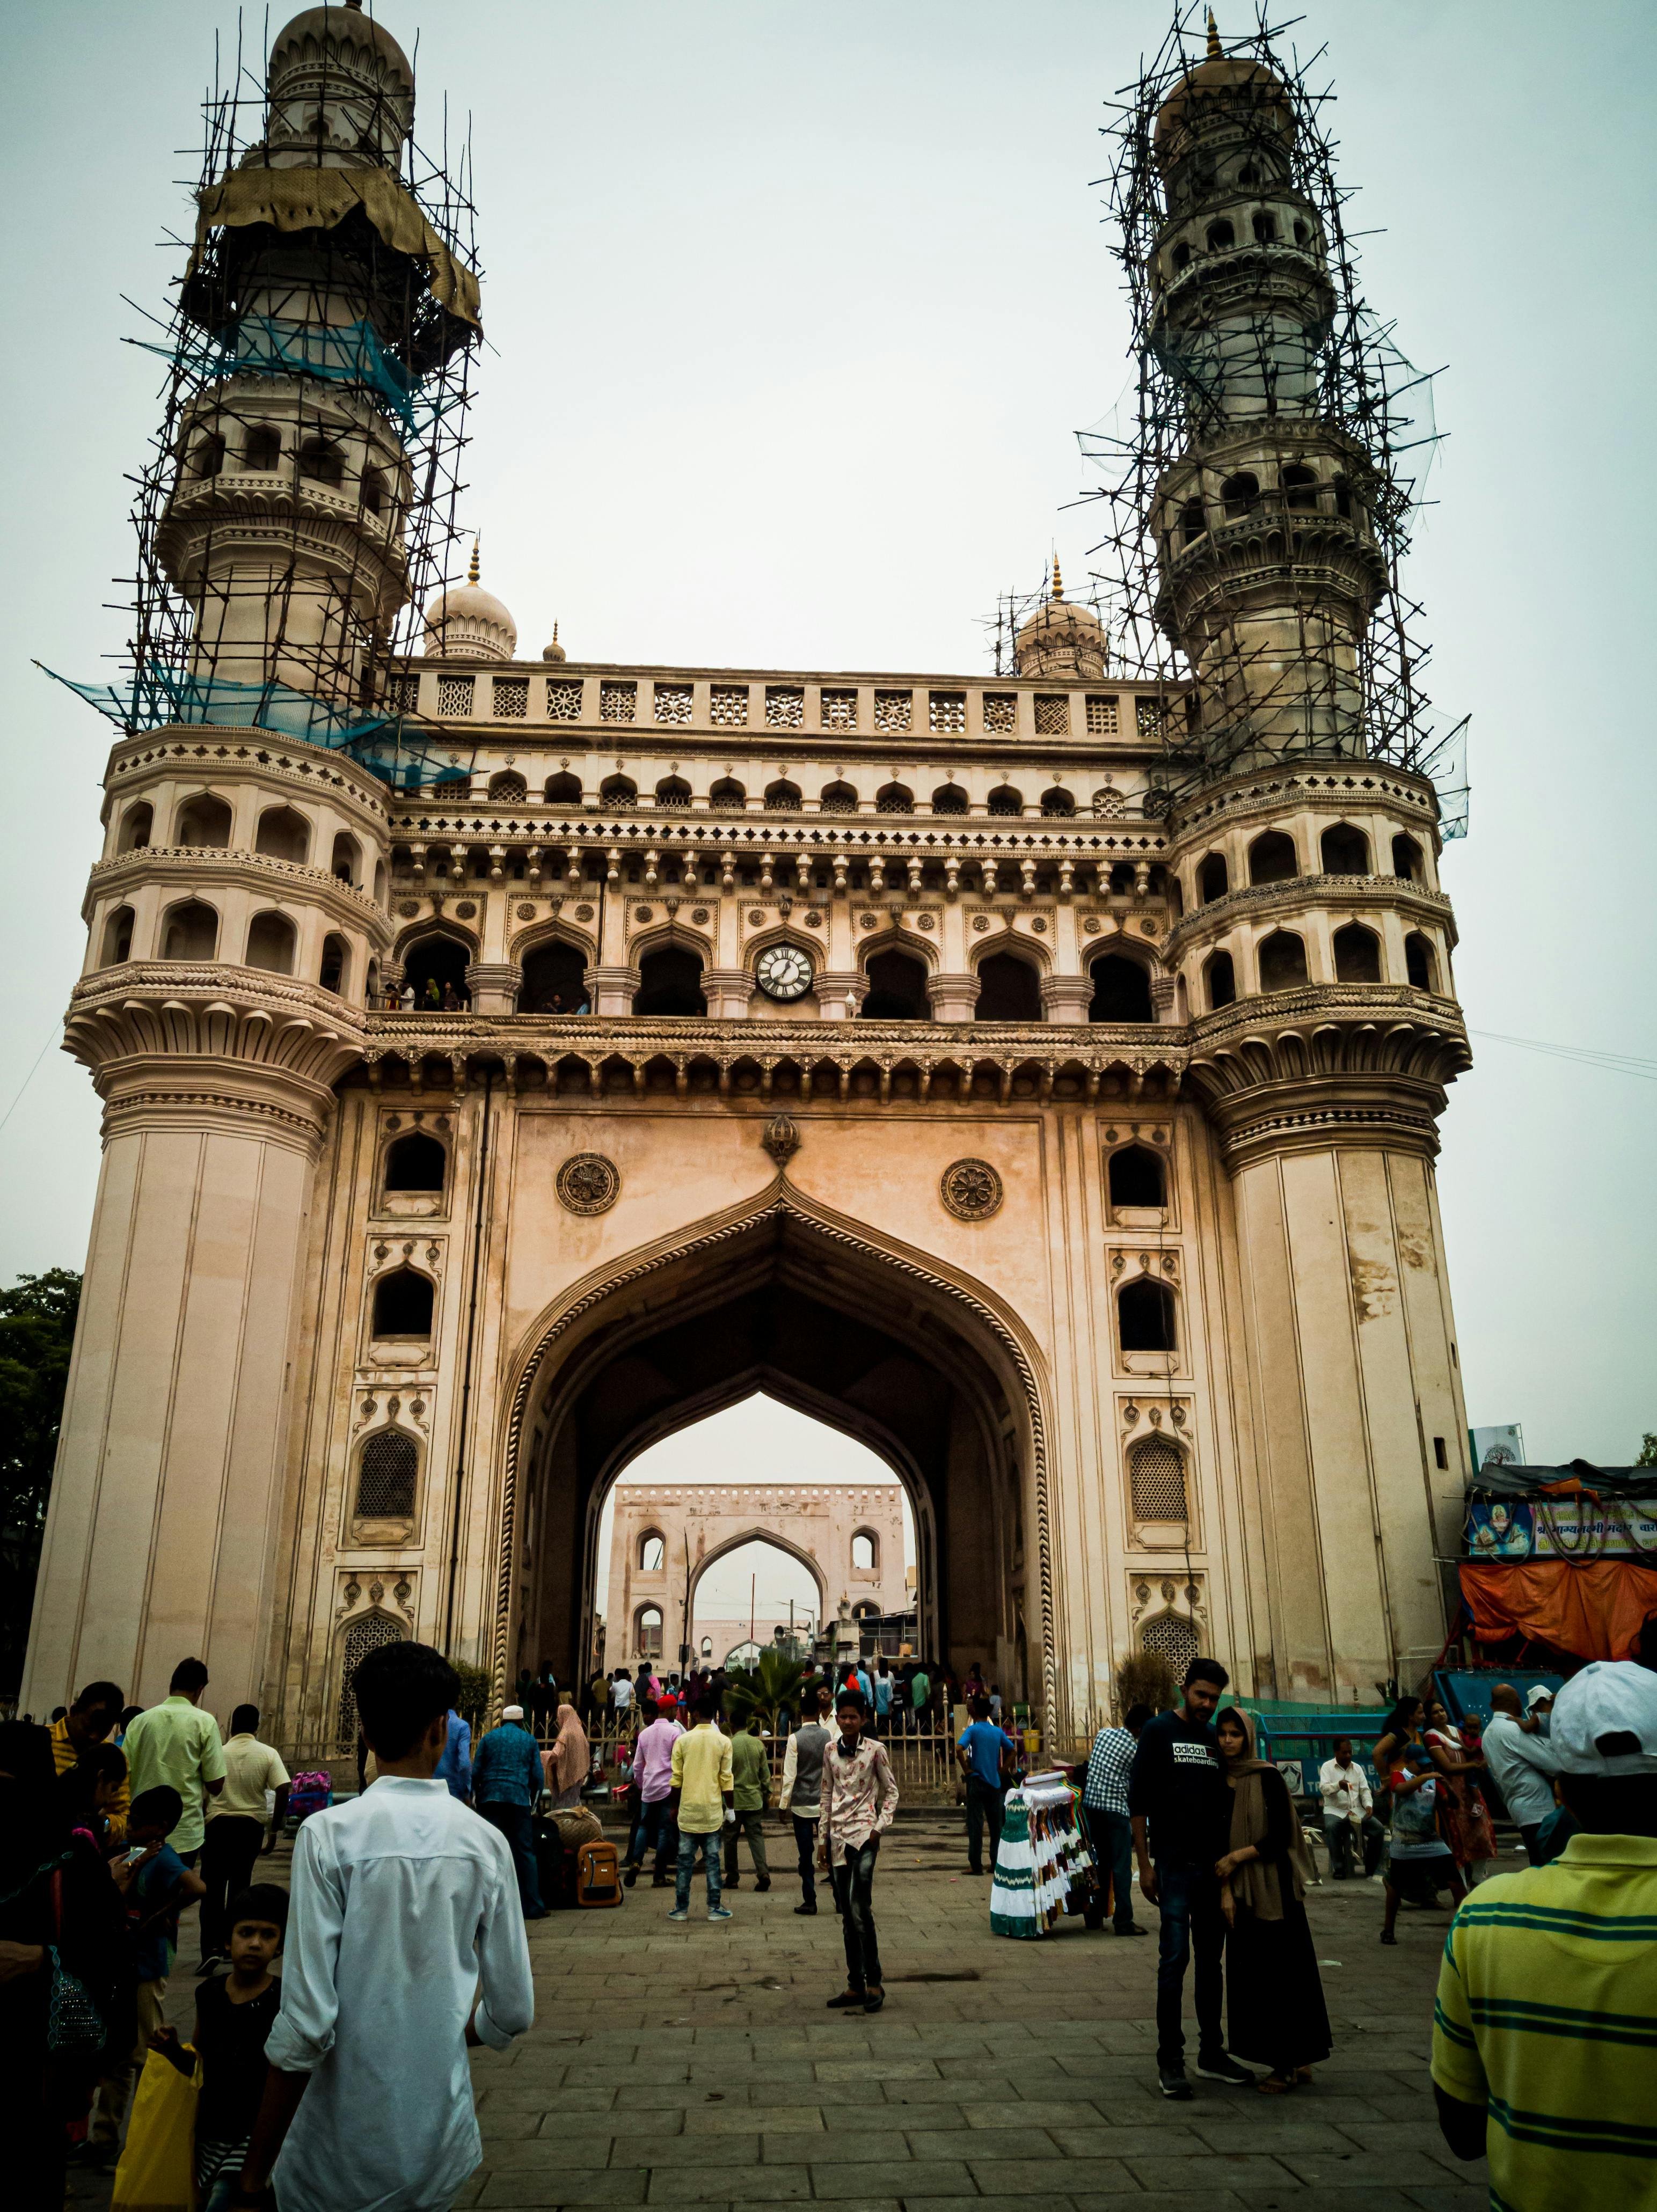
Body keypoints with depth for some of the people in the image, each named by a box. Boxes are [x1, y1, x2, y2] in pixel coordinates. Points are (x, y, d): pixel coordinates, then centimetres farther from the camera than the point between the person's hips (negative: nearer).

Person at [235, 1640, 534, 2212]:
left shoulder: (329, 1834, -15)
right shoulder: (485, 1840, -6)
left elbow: (305, 2023, -18)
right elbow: (512, 2012, 0)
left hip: (339, 2152, -3)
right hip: (440, 2145, 3)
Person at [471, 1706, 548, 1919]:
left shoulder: (488, 1739, 11)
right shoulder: (529, 1740, 10)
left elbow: (476, 1772, 8)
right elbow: (537, 1775, 8)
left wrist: (475, 1797, 16)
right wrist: (534, 1803, 17)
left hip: (490, 1799, 1)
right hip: (520, 1800, -1)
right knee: (525, 1852, 3)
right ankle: (532, 1906, 1)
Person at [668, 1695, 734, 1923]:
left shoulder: (683, 1740, -3)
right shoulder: (723, 1742, -4)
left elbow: (676, 1779, 0)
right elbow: (727, 1779, -3)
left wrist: (674, 1807, 11)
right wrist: (731, 1808, 6)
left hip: (688, 1809, 0)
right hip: (713, 1810, 0)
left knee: (685, 1859, 7)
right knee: (712, 1859, 6)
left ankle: (682, 1908, 10)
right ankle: (714, 1908, 7)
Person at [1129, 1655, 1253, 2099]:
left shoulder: (1218, 1739, 11)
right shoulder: (1159, 1731, -4)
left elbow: (1227, 1805, 17)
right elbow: (1138, 1801, -6)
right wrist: (1144, 1864, -10)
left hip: (1214, 1864, 5)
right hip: (1174, 1864, -5)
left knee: (1211, 1961, 13)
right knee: (1175, 1959, -5)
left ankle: (1212, 2053, 24)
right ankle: (1170, 2060, 4)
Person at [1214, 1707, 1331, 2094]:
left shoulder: (1268, 1777, -8)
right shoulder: (1220, 1782, 7)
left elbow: (1282, 1835, -11)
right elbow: (1221, 1843, 7)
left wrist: (1238, 1856, -12)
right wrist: (1225, 1889, -3)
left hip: (1274, 1888, -5)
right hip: (1242, 1892, 5)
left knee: (1279, 1972, -3)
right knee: (1252, 1974, 6)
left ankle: (1289, 2064, 7)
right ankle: (1295, 2061, 17)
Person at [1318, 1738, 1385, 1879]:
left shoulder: (1357, 1768, 13)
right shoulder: (1327, 1767, 0)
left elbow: (1365, 1790, 8)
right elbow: (1323, 1789, -13)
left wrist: (1369, 1805, -13)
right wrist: (1338, 1785, -34)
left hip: (1357, 1811, 4)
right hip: (1335, 1810, -4)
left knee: (1378, 1829, -20)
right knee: (1331, 1827, -37)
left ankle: (1371, 1869, -7)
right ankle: (1339, 1868, -24)